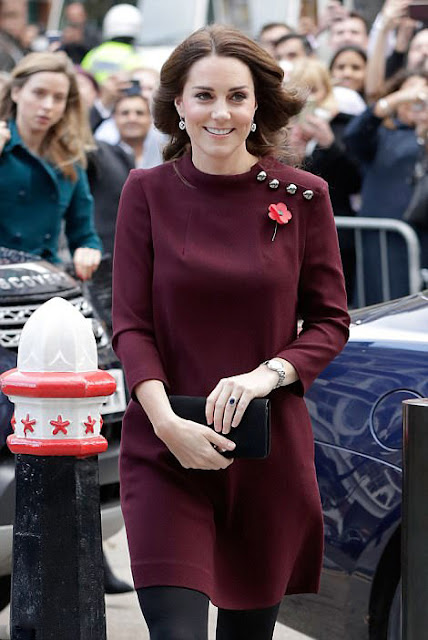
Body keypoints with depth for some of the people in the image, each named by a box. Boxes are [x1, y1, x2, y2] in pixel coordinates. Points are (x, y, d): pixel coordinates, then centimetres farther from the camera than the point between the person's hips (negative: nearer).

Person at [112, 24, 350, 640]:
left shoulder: (302, 195, 1)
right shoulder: (148, 192, 0)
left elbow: (331, 321, 5)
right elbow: (130, 325, -2)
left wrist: (269, 373, -14)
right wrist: (167, 421, -17)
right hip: (165, 450, -1)